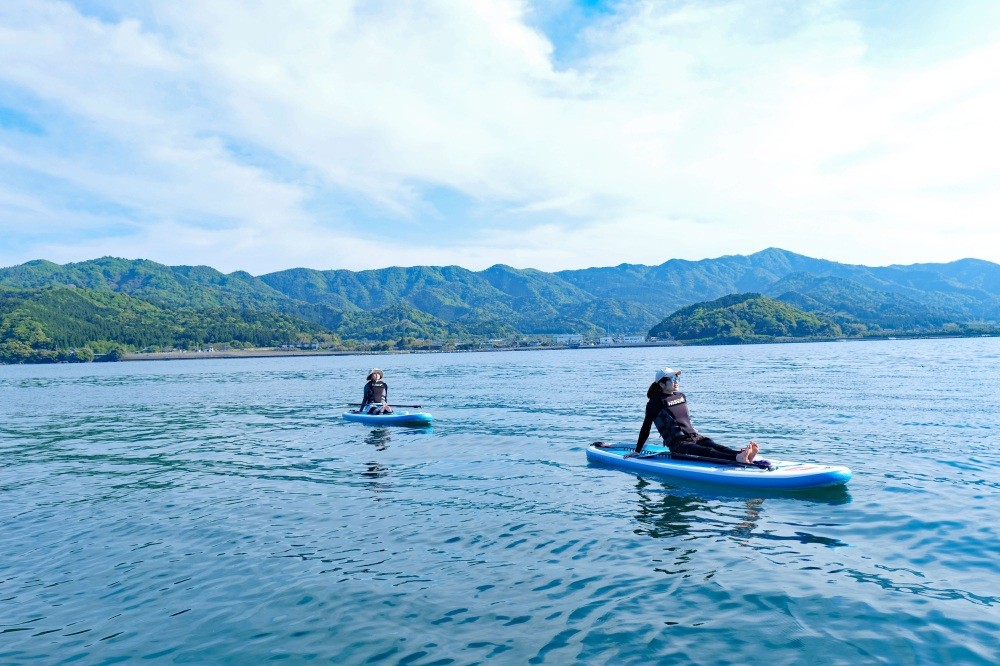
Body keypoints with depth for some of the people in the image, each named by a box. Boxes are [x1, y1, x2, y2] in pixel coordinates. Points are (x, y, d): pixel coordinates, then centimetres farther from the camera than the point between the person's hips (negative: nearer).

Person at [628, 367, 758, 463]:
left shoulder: (681, 396, 18)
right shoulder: (655, 403, -3)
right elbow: (646, 428, 0)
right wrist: (637, 451, 2)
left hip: (695, 436, 7)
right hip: (678, 444, -7)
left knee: (715, 446, -23)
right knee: (707, 451, -32)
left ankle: (743, 455, -48)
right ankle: (737, 458, -55)